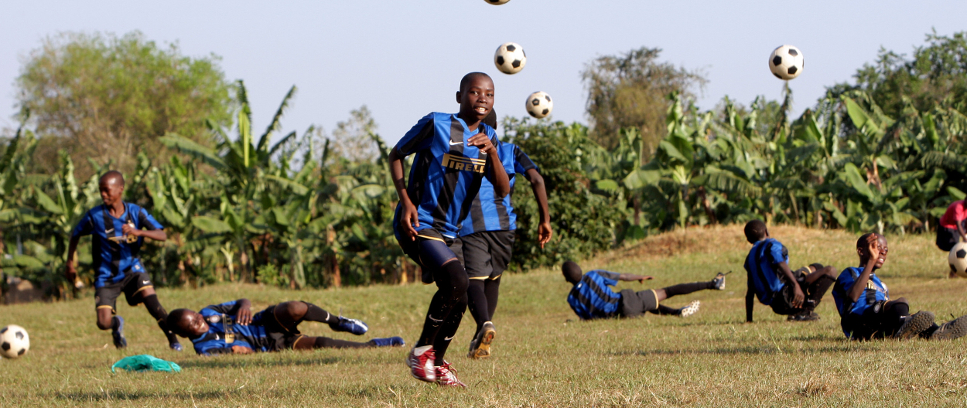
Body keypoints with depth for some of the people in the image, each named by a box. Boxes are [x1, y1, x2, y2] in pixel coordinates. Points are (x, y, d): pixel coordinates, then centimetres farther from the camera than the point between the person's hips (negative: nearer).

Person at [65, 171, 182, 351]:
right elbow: (75, 235, 6)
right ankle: (117, 324, 27)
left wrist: (139, 232, -33)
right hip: (106, 275, 0)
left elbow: (162, 235, -16)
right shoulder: (95, 216, -11)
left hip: (131, 268, 0)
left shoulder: (136, 212, -8)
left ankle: (173, 340, -13)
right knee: (104, 323, -13)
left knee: (149, 297, -28)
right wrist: (70, 263, 7)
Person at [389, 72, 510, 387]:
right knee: (456, 281, -25)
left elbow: (502, 191, -1)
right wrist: (406, 201, -12)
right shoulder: (436, 124, -9)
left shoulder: (488, 138, 8)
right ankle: (421, 351, -12)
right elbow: (396, 155, 0)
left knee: (457, 301, 9)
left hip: (450, 231, 8)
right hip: (420, 225, -7)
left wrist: (492, 152, -18)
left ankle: (437, 364, 28)